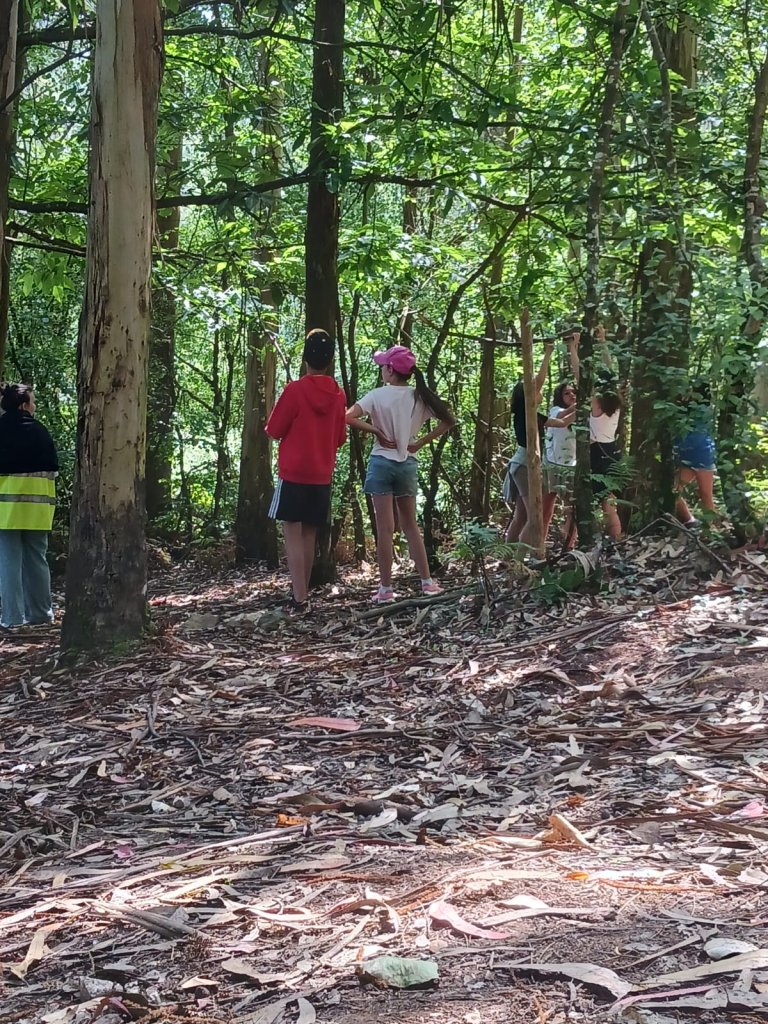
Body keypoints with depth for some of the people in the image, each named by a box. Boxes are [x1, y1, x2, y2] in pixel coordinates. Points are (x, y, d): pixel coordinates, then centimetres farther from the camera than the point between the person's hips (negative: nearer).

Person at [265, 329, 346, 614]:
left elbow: (274, 430, -5)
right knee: (309, 535, 13)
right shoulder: (338, 395, 3)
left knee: (292, 534, -3)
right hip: (322, 475, 5)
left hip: (294, 474, -5)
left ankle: (299, 599, -9)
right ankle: (302, 594, 19)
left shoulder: (295, 389, -12)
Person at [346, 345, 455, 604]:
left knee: (385, 528, 0)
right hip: (408, 464, 4)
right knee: (410, 525, 16)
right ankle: (427, 582, 16)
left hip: (382, 463, -4)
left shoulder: (378, 395, -10)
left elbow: (349, 418, -20)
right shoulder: (420, 397, 2)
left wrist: (376, 431, -10)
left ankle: (386, 589, 3)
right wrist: (422, 442, 2)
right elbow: (448, 420, 2)